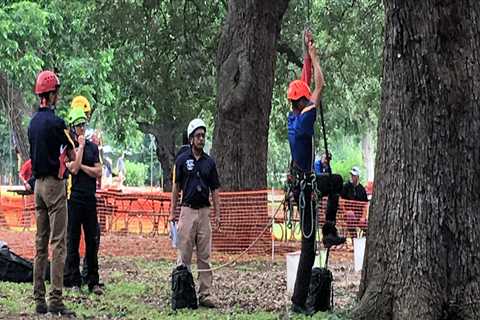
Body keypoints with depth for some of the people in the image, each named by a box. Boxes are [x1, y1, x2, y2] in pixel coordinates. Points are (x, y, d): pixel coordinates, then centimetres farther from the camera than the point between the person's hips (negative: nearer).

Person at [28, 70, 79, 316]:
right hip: (54, 183, -8)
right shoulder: (55, 123, -13)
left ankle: (39, 300, 10)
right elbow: (72, 156, -2)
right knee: (58, 243, -9)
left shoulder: (33, 122, 11)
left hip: (38, 184, 8)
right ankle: (55, 300, -13)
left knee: (41, 243, 9)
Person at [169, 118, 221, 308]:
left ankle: (205, 294, 4)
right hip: (187, 209, -3)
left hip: (204, 211, 3)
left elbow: (215, 190, 11)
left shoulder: (209, 162, 10)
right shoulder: (183, 160, 2)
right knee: (184, 254, -2)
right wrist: (172, 212, -1)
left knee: (204, 255, 3)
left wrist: (217, 214, 3)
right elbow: (176, 187, 4)